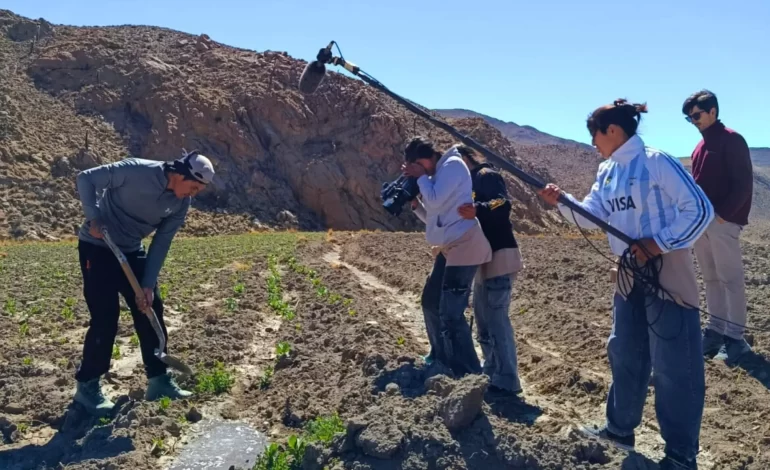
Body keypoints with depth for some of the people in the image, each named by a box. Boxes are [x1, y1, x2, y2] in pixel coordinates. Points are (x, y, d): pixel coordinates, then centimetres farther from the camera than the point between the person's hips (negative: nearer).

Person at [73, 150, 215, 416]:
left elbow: (161, 244, -4)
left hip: (132, 250, 7)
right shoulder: (137, 171, -25)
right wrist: (94, 218, -29)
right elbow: (86, 178, -17)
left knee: (151, 309, 4)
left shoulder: (181, 203, -8)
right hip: (97, 246, -6)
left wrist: (148, 285, -10)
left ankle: (158, 379, 16)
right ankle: (87, 385, 7)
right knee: (105, 316, -10)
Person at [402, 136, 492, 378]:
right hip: (450, 247, 11)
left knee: (450, 314, -13)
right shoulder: (439, 173, 19)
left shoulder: (453, 165, -8)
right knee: (431, 301, 20)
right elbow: (432, 216, 23)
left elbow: (435, 201, -18)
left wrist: (421, 177, -4)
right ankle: (441, 357, 36)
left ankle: (470, 373, -6)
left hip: (464, 246, -11)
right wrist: (414, 201, 8)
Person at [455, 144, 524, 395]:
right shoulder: (469, 183, 22)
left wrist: (478, 210, -42)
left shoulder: (487, 176, -8)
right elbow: (462, 217, 22)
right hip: (485, 259, 11)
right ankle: (491, 371, 26)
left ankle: (507, 381, -7)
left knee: (496, 318, -12)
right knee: (483, 317, 16)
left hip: (500, 257, -11)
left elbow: (503, 204, -25)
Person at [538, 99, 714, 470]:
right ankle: (620, 428, 34)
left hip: (667, 273, -8)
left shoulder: (656, 162, -14)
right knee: (624, 353, 17)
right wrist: (561, 202, -6)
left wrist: (659, 243, -20)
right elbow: (592, 215, 9)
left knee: (673, 364, -1)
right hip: (629, 273, 8)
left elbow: (700, 209, -17)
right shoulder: (607, 172, 9)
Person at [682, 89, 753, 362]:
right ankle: (716, 330, 17)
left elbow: (743, 183, -12)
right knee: (711, 278, 10)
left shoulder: (732, 140, -6)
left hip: (723, 222, -8)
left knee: (730, 278, -4)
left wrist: (723, 214, -18)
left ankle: (735, 338, 1)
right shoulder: (701, 146, 18)